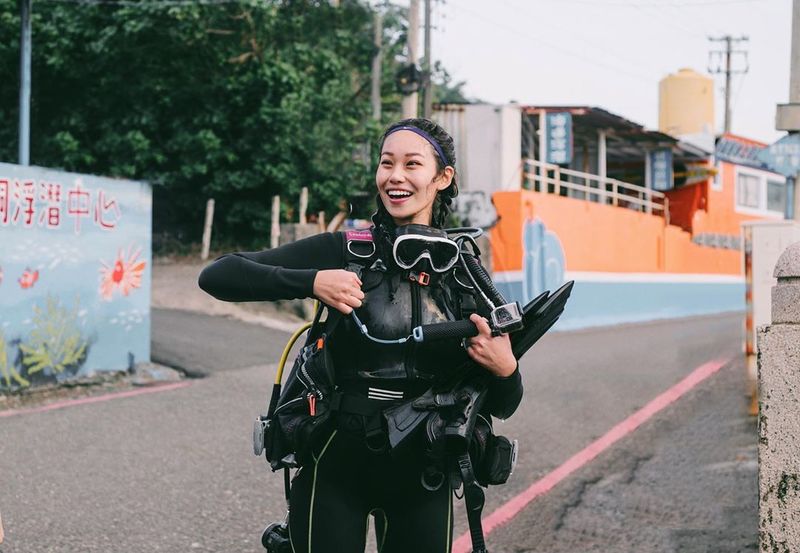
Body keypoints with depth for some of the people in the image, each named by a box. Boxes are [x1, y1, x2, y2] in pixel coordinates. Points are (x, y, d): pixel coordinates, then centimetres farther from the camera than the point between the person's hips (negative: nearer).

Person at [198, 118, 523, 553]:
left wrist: (505, 370, -17)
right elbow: (217, 276, -9)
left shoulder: (465, 275, 1)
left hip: (423, 475, 2)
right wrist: (312, 281, -20)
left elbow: (501, 407, 5)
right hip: (335, 467, -2)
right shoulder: (344, 251, -5)